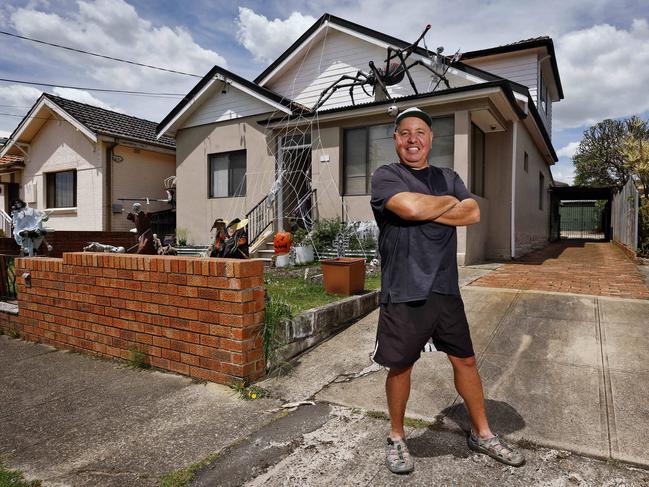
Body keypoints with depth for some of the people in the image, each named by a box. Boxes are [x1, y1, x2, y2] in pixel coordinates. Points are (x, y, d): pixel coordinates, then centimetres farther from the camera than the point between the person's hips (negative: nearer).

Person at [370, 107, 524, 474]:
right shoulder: (386, 176, -2)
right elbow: (410, 207, -21)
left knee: (465, 361, 15)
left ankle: (482, 434, 36)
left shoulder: (449, 178, 13)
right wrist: (449, 202, -3)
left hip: (445, 289, 5)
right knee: (401, 366, 9)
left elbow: (473, 214, -3)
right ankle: (397, 437, 32)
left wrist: (425, 212, -12)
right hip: (403, 293, -4)